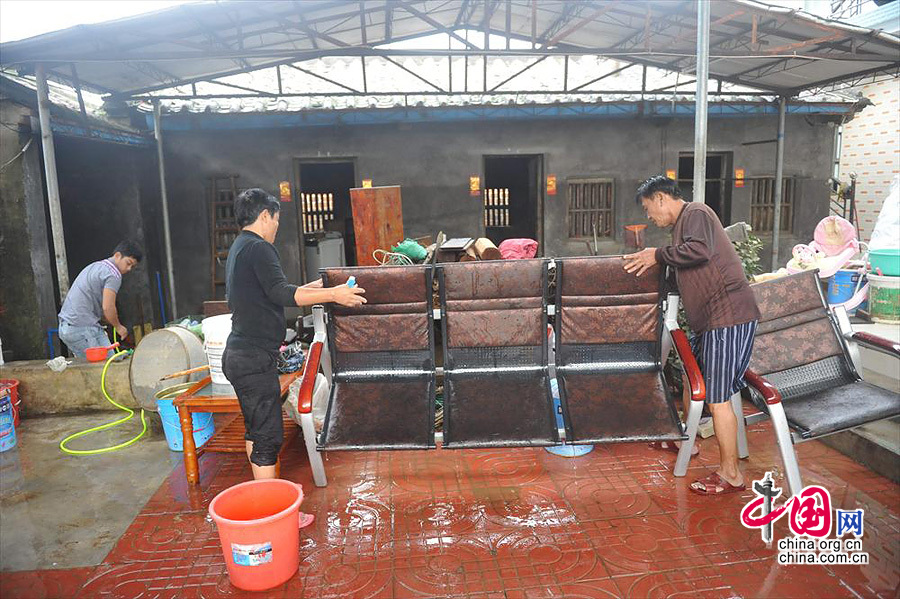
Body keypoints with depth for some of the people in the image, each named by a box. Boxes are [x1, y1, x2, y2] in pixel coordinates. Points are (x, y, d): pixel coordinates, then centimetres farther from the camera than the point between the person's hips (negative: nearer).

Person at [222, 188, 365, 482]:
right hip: (255, 358, -11)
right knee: (268, 436, -5)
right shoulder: (259, 248, -13)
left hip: (238, 355, 11)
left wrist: (308, 289, 32)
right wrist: (332, 294, -24)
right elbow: (280, 293, -25)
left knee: (256, 429, 19)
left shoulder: (238, 249, 19)